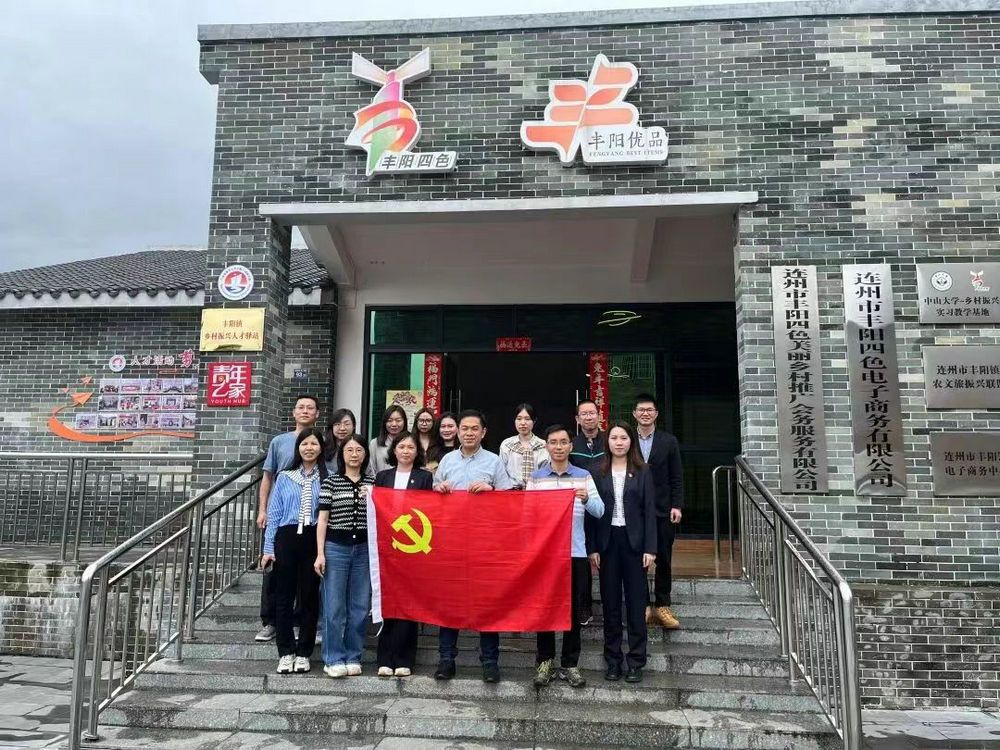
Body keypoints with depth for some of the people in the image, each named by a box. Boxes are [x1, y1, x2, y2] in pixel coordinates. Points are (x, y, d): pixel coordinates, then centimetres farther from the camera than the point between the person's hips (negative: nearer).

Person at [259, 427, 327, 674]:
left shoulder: (328, 478, 3)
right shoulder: (285, 477, 8)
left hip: (314, 540, -1)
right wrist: (269, 548, 3)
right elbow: (274, 513, 8)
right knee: (284, 596, 5)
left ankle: (303, 653, 17)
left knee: (310, 597, 5)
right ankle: (286, 652, 16)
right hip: (287, 538, 1)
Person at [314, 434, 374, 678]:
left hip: (364, 548, 3)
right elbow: (322, 519, 0)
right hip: (336, 547, -2)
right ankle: (334, 659, 9)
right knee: (334, 607, 0)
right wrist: (320, 554, -4)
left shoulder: (372, 483, 9)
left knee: (359, 607, 6)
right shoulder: (330, 482, 1)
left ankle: (353, 657, 17)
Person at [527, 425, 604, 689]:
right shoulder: (536, 478, 6)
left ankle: (570, 664, 17)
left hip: (575, 552, 0)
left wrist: (586, 499, -24)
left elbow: (600, 511, -4)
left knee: (573, 609, 5)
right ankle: (545, 660, 20)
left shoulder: (584, 476, 4)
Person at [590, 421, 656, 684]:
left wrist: (650, 548, -7)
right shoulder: (598, 472, 4)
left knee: (636, 601, 3)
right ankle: (612, 660, 17)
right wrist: (593, 548, -3)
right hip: (608, 541, 1)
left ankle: (636, 661, 13)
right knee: (610, 602, 7)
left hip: (634, 541, -1)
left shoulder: (642, 472, 2)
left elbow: (649, 511, 0)